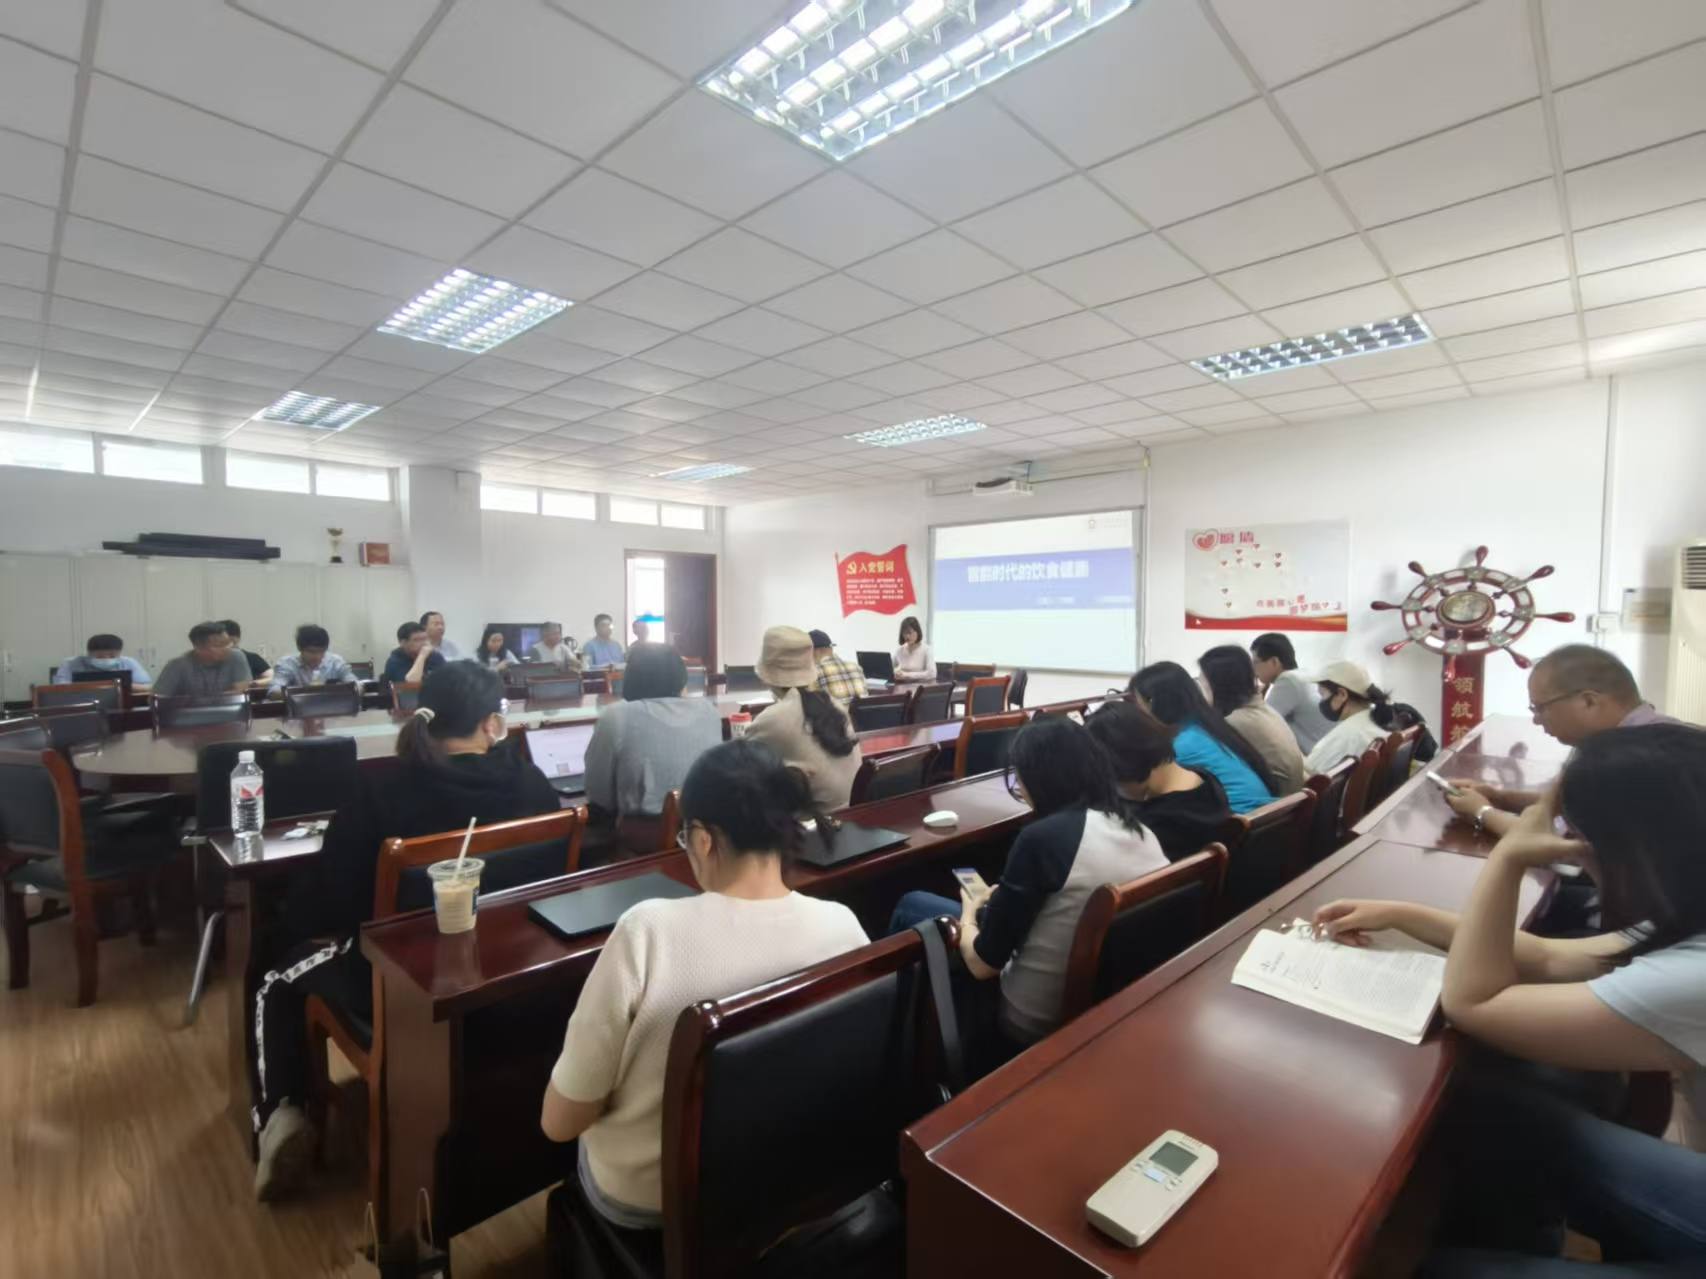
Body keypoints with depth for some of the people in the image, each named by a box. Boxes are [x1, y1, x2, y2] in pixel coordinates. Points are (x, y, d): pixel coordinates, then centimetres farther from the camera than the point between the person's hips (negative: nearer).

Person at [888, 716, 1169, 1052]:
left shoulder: (1043, 838, -25)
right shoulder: (1141, 832, -4)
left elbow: (983, 964, -17)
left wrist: (968, 916, 4)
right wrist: (999, 901, 16)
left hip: (1032, 1022, -7)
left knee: (911, 906, 11)